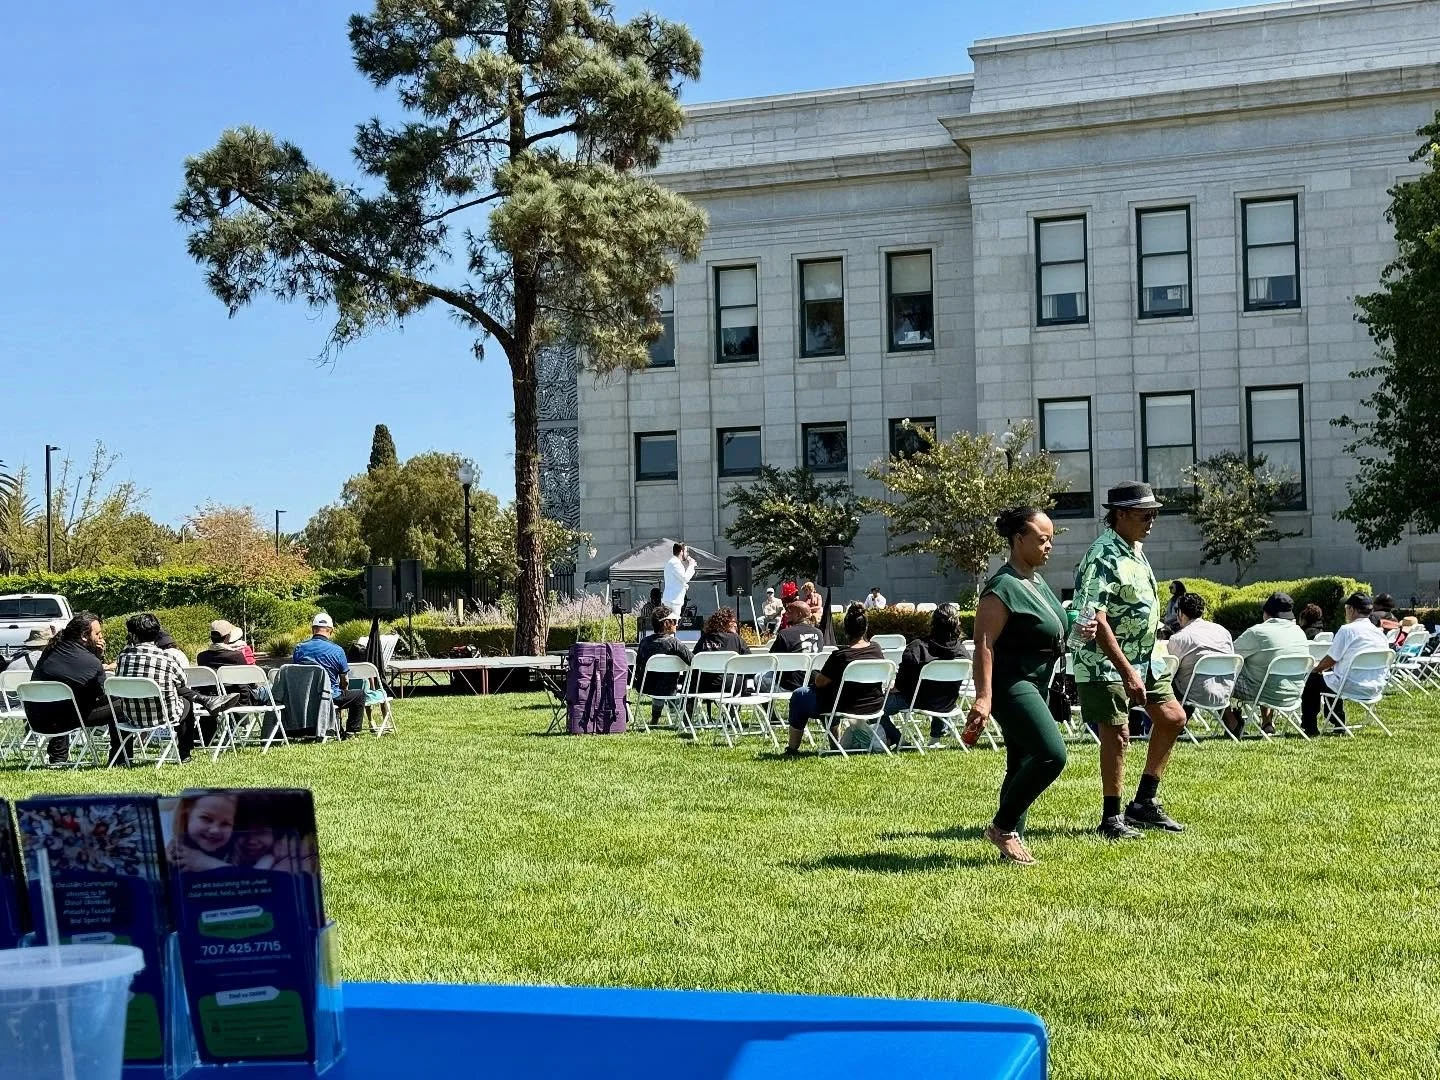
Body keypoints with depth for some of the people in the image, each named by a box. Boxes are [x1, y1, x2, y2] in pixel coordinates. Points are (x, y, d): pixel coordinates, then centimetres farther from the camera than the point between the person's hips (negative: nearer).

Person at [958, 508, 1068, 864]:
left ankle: (1011, 840, 15)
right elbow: (984, 643, -22)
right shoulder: (1003, 587, -16)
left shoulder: (1037, 582, 14)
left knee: (1022, 766, 10)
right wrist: (983, 698, -28)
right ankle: (1002, 826, -7)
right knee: (1052, 754, -19)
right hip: (1011, 684, -10)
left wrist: (1077, 632, 13)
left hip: (1036, 685, 10)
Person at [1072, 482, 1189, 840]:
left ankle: (1144, 802, 18)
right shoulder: (1103, 558, -19)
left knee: (1173, 718, 9)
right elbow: (1096, 621, -26)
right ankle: (1111, 818, 6)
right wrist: (1127, 672, -28)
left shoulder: (1135, 550, 10)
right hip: (1106, 663, -9)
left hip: (1143, 658, 9)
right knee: (1117, 735, -6)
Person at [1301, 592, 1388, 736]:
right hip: (1374, 688, 8)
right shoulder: (1380, 633, 10)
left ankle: (1310, 728, 17)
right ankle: (1339, 725, 37)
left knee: (1313, 680, 12)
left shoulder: (1347, 630, -13)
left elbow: (1330, 660, -8)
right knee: (1332, 676, 32)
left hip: (1352, 686, -8)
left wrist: (1317, 667, 14)